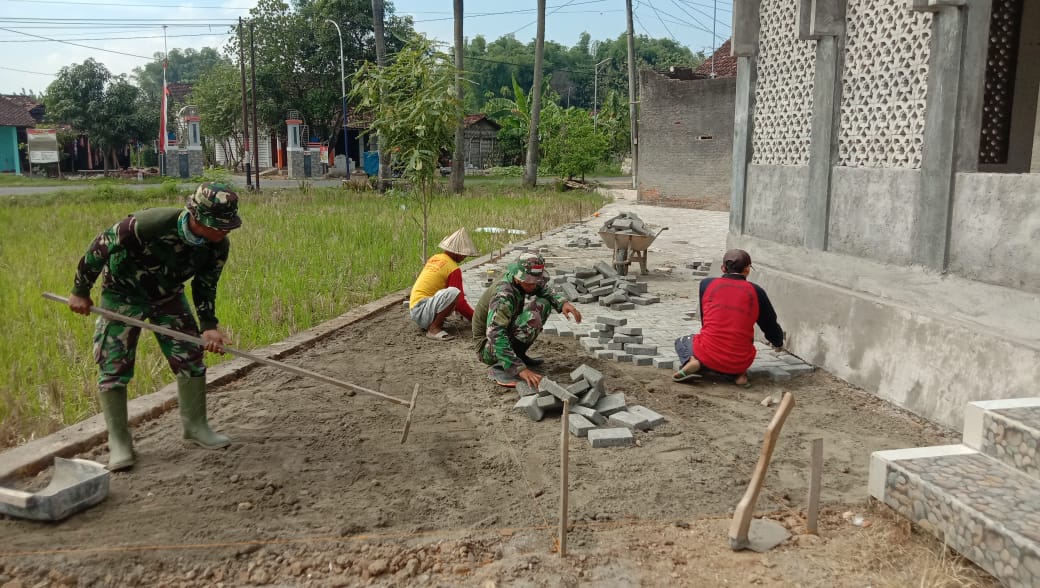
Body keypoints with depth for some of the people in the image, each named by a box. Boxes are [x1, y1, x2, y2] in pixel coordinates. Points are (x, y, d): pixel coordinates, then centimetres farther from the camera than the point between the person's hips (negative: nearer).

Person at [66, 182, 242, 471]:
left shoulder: (218, 246, -21)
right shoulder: (150, 224, -37)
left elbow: (204, 288, -7)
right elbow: (101, 246, -22)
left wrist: (209, 326, -22)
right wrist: (80, 291, -10)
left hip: (168, 295, 4)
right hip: (123, 294, -4)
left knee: (191, 358, 0)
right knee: (114, 366, -5)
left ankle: (195, 426, 17)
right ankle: (119, 442, 8)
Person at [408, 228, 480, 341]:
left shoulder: (435, 258, 14)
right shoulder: (453, 269, -12)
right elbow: (460, 303, -12)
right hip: (420, 310, -9)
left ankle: (429, 322, 10)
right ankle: (433, 328, -19)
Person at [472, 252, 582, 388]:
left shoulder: (524, 282, -7)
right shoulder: (503, 294, -32)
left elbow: (546, 291, 12)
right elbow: (495, 335, -40)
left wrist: (563, 303, -11)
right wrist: (520, 369, -46)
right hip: (488, 348, -9)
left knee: (543, 304, 3)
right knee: (532, 318, -30)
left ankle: (519, 355, 9)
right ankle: (499, 368, -20)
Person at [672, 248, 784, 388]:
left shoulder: (706, 284, 4)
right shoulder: (755, 291, 2)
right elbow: (770, 324, 14)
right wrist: (778, 343, 38)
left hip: (708, 357, -2)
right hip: (740, 362, 2)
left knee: (681, 341, 28)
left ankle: (692, 361, -7)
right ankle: (738, 373, 5)